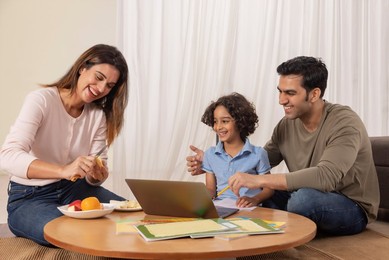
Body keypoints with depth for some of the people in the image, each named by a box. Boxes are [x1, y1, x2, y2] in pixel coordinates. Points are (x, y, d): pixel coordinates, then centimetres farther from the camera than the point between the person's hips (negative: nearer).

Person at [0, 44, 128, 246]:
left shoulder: (99, 114, 1)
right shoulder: (41, 100, -17)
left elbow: (93, 177, 0)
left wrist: (98, 174, -26)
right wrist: (63, 170, -45)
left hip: (73, 190, 5)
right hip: (28, 197, -5)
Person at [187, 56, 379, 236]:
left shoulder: (344, 123, -23)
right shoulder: (287, 125, -4)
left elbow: (326, 177, -38)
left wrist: (259, 180, -43)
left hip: (352, 208, -5)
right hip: (306, 200, 6)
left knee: (304, 197, -35)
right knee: (252, 192, -10)